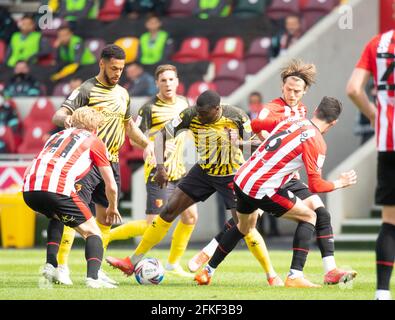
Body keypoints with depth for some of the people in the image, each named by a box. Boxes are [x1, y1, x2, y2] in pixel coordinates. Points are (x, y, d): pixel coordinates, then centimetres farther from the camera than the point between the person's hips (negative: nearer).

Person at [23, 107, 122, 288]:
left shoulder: (57, 136, 35)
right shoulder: (94, 141, 20)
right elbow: (111, 186, 21)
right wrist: (112, 208, 40)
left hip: (29, 190, 5)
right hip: (58, 190, -5)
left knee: (56, 217, 37)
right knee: (92, 232, 10)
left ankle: (50, 265, 20)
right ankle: (93, 277, -14)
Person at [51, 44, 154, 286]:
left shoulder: (122, 93, 14)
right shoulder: (87, 89, -7)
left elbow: (128, 124, 25)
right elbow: (58, 115, -13)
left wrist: (146, 143, 10)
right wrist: (65, 119, -37)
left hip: (112, 162, 7)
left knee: (106, 216, 8)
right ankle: (61, 266, -10)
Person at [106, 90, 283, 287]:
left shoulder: (236, 116, -22)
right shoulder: (191, 116, -17)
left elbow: (252, 143, -10)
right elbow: (161, 134, -9)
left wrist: (239, 143, -33)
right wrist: (160, 167, -20)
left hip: (231, 176, -3)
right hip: (203, 171, 3)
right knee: (169, 210, -1)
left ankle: (271, 276, -3)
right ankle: (132, 263, 6)